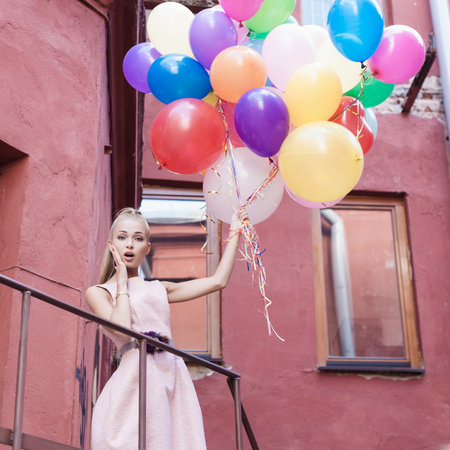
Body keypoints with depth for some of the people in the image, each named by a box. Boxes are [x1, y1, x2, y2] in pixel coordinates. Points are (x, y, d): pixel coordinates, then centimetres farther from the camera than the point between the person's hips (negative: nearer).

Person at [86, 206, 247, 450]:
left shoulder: (159, 289, 21)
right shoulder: (98, 292, 8)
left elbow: (218, 281, 20)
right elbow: (122, 331, -11)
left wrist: (234, 234, 24)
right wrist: (122, 283, 2)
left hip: (174, 377, 5)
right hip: (135, 375, -4)